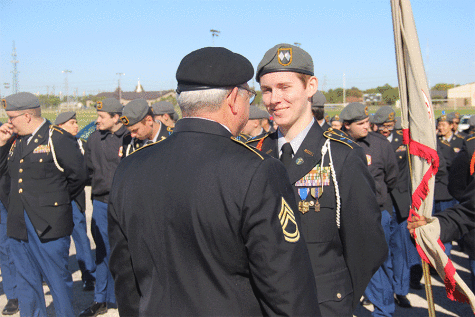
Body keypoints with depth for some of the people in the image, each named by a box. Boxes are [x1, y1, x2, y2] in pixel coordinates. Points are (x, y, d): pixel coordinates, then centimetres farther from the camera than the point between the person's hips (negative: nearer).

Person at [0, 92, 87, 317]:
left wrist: (59, 199, 2)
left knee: (58, 280, 4)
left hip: (49, 227, -6)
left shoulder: (58, 139, -9)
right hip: (19, 226, 6)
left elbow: (78, 176, -9)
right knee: (26, 283, 16)